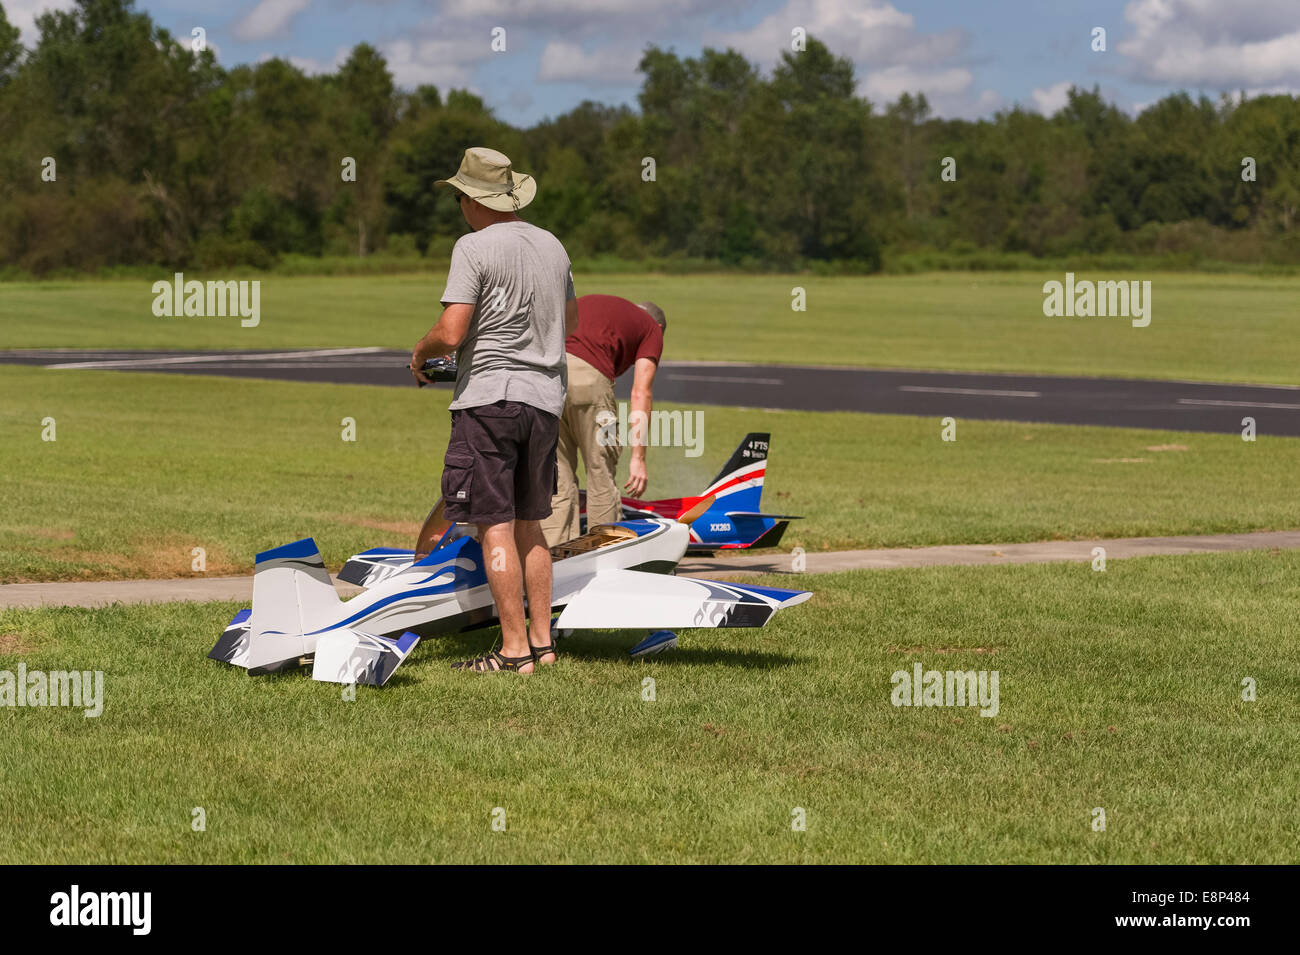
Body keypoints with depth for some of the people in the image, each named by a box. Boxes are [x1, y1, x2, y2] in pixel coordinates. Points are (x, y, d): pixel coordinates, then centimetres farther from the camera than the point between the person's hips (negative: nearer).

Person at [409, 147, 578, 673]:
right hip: (545, 398, 7)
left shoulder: (475, 247, -10)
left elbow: (451, 332, -16)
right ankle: (542, 641, 16)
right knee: (528, 524, 15)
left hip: (489, 396, -7)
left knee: (495, 525, -4)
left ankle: (514, 649, -5)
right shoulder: (552, 245, 12)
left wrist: (421, 352, 4)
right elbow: (569, 321, 24)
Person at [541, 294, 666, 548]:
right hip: (587, 375, -5)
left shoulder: (586, 302, 37)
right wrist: (638, 458, 5)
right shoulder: (652, 329, 21)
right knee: (601, 474, 10)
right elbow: (640, 393, 9)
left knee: (556, 477, 13)